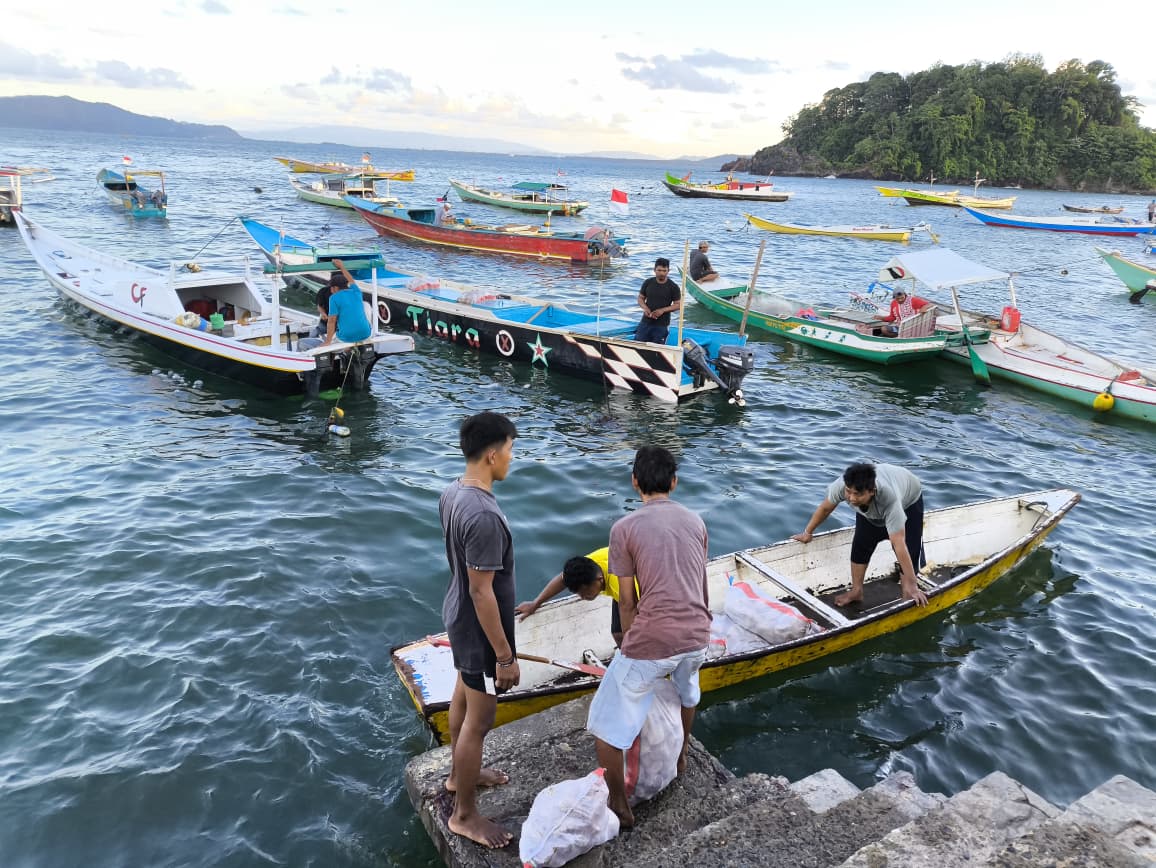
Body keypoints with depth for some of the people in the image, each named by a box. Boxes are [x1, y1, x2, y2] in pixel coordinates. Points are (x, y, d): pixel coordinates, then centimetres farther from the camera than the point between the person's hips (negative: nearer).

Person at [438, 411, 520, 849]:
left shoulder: (451, 493, -4)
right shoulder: (485, 517, -34)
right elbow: (482, 592, -29)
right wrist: (505, 656, -20)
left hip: (457, 616, 9)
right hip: (480, 629, -9)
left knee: (463, 695, 26)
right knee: (479, 719, 7)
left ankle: (459, 774, 48)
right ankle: (464, 815, 26)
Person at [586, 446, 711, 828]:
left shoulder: (625, 528, -8)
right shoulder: (695, 521, 7)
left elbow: (627, 600, -4)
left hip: (651, 642, -6)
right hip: (696, 635, 6)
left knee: (605, 725, 12)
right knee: (687, 687, 39)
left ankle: (619, 806, 23)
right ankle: (680, 755, 59)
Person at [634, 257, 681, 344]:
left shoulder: (673, 287, -6)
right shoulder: (648, 283, 1)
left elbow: (678, 304, -5)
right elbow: (640, 298, 9)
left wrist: (663, 310, -18)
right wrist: (645, 308, -12)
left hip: (662, 325, -2)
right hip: (646, 322, 2)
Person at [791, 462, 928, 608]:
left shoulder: (890, 499, -49)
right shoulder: (841, 486, -39)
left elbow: (899, 545, -48)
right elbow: (825, 508, -16)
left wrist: (912, 585, -44)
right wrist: (808, 532, -3)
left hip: (908, 499, -3)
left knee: (910, 550, -12)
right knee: (861, 544, -4)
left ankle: (907, 596, 5)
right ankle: (856, 591, 13)